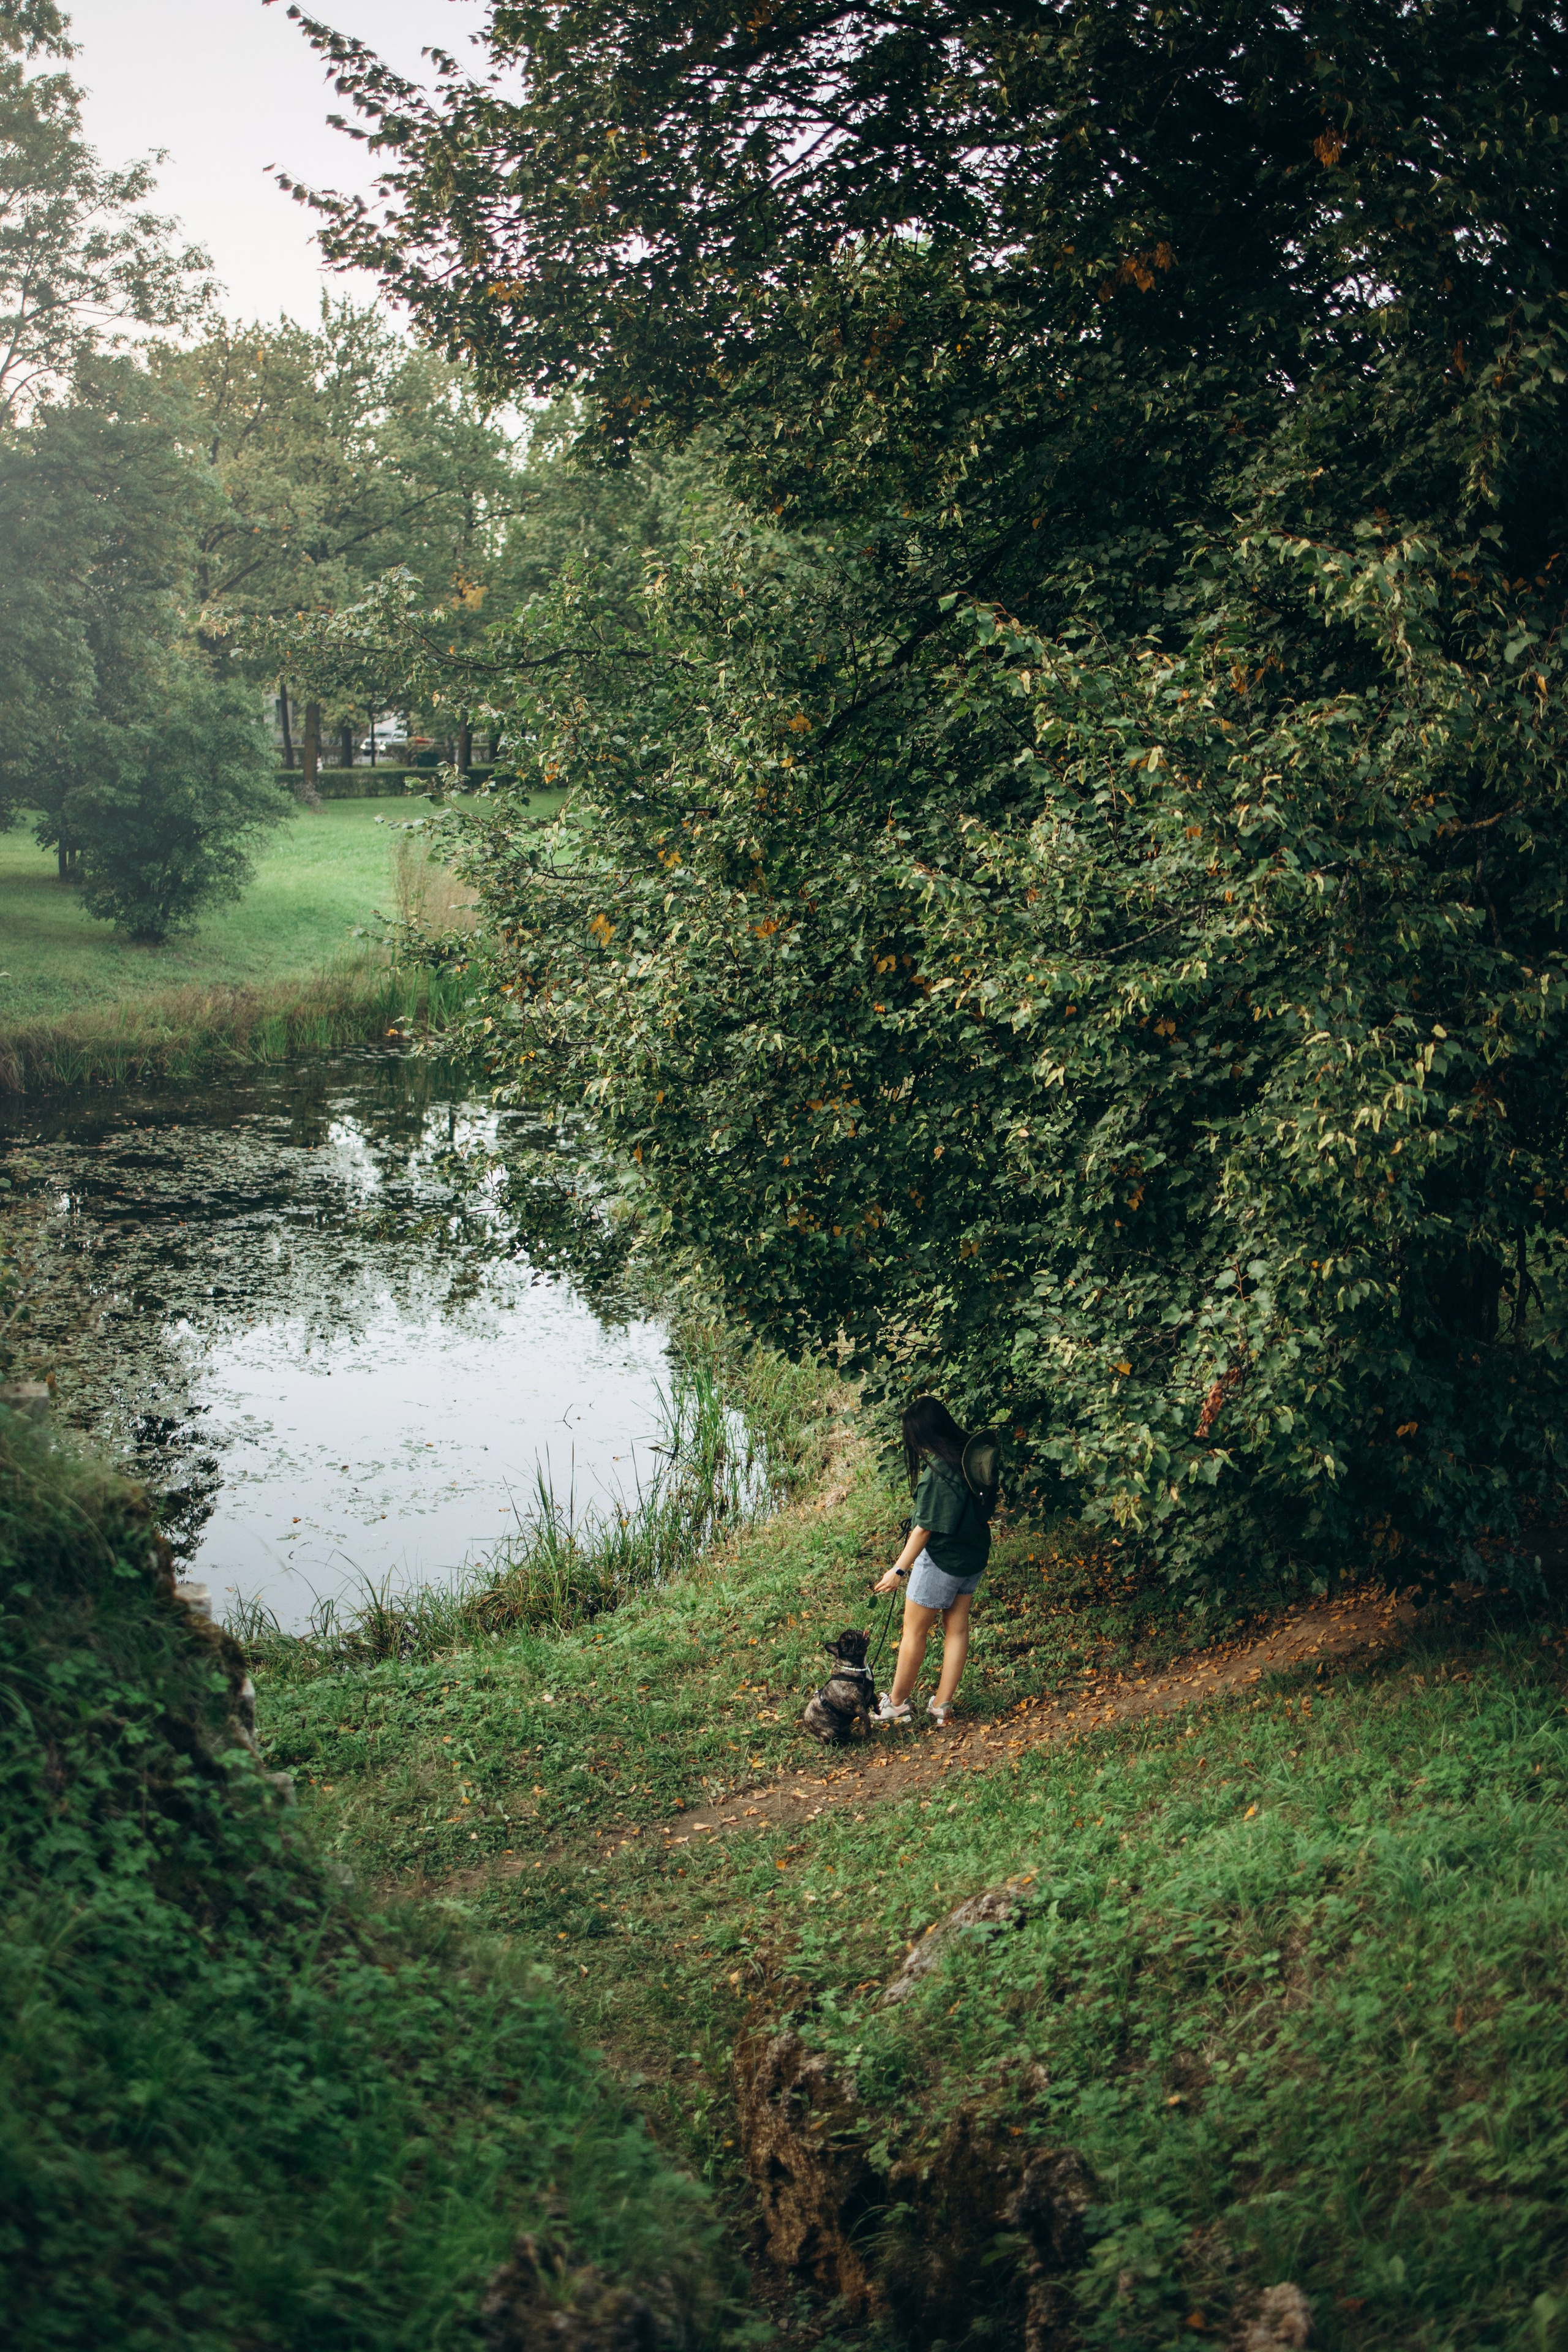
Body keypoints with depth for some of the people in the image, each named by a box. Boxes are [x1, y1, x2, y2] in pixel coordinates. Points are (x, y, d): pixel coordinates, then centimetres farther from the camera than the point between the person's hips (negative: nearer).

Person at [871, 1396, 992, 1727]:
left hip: (942, 1560, -8)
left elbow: (925, 1528, -22)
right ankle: (942, 1705, 21)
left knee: (914, 1632, 7)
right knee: (957, 1629, 13)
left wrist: (899, 1569, -16)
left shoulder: (936, 1472, -26)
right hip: (974, 1555, 8)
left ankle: (896, 1703, 18)